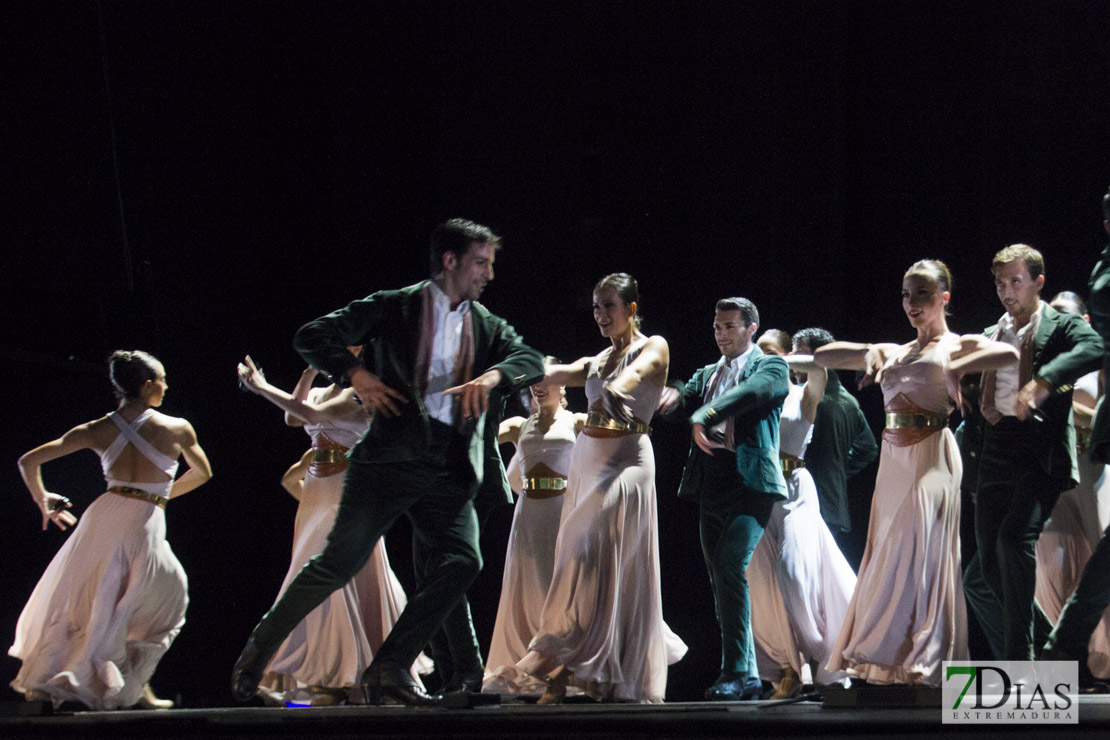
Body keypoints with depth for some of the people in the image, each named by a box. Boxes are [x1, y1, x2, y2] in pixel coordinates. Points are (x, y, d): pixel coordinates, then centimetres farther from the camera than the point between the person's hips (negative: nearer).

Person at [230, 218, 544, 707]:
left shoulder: (486, 326, 15)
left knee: (461, 562, -15)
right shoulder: (395, 308, 2)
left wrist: (493, 376, -18)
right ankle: (260, 649, 9)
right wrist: (355, 374, -14)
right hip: (389, 460, -4)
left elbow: (532, 360, 1)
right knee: (339, 563, -7)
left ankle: (390, 670, -9)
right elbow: (312, 337, 0)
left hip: (449, 471, 4)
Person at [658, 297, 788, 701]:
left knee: (729, 566, -23)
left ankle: (735, 671, -22)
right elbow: (683, 402, 8)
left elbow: (752, 391, -19)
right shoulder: (707, 375, 22)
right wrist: (673, 396, -16)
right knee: (722, 580, 7)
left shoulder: (769, 367, 2)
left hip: (750, 486, -7)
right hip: (711, 492, 7)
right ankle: (748, 678, 13)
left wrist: (703, 415, -29)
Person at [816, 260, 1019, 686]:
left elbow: (1009, 354, -14)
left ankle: (923, 662, -10)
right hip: (892, 458, 6)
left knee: (921, 551, -11)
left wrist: (956, 368, -20)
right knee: (887, 555, 4)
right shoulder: (894, 353, 21)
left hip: (931, 453, -6)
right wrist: (868, 352, 2)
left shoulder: (959, 346, 6)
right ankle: (886, 658, 8)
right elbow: (822, 358, 18)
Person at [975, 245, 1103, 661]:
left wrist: (1043, 381, -32)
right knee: (990, 563, 5)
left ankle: (1017, 659, -21)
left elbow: (1094, 349, -19)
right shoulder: (990, 336, 20)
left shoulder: (1061, 327, 1)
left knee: (1014, 539, -24)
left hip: (1040, 455, -7)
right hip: (996, 456, 7)